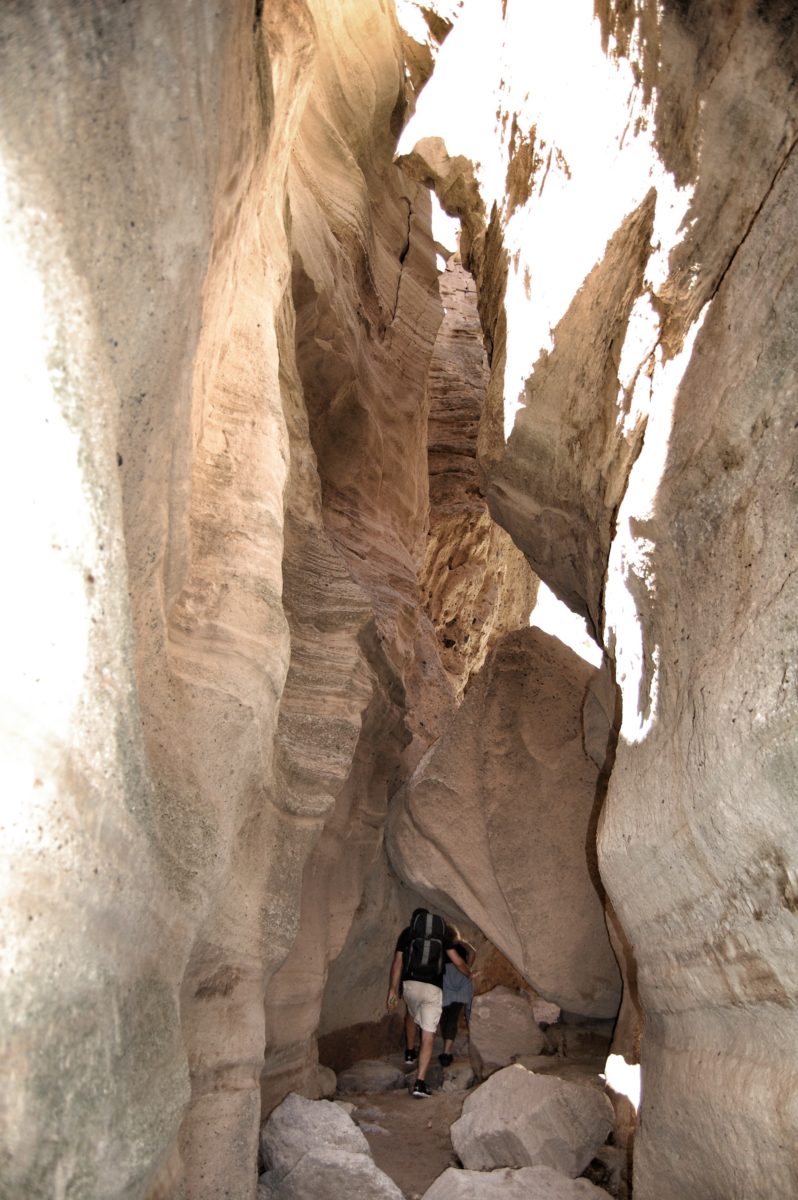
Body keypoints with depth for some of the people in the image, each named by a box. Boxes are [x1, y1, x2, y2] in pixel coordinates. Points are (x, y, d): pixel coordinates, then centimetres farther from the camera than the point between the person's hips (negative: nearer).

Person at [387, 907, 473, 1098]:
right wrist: (469, 974, 30)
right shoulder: (441, 933, 13)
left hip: (410, 984, 1)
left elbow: (397, 962, 5)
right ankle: (420, 1082, -7)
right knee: (428, 1035, 0)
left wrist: (393, 990, 7)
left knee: (411, 1015, 34)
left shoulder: (406, 932, 12)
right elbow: (458, 962, 11)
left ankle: (409, 1052, 42)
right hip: (433, 989, -1)